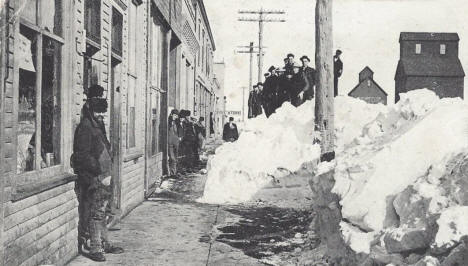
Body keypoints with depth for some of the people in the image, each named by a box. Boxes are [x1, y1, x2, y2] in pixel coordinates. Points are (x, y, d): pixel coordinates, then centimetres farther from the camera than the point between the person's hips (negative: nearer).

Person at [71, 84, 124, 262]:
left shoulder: (97, 125, 16)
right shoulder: (85, 127, -14)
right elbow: (83, 157, -20)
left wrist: (107, 173, 14)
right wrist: (101, 173, -20)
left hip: (103, 178, 9)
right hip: (93, 180, -9)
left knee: (102, 213, 16)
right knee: (95, 214, -4)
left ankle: (104, 244, 26)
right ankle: (95, 248, 4)